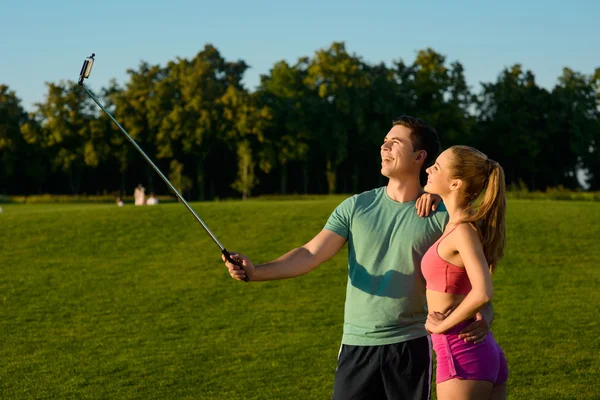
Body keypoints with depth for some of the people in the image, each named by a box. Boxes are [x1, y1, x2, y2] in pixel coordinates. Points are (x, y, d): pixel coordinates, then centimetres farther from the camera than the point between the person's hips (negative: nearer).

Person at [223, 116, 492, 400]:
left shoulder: (439, 217, -4)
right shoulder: (357, 207, 3)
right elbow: (310, 254, -4)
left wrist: (481, 316, -23)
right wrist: (256, 271, -18)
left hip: (411, 346, -1)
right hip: (357, 345, 2)